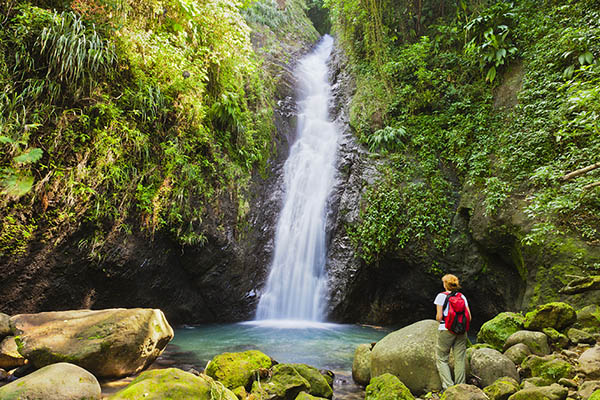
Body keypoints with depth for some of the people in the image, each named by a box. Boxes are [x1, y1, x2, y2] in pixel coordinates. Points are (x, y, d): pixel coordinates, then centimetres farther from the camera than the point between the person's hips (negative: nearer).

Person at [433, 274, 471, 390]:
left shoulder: (441, 296, -5)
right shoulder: (462, 296, 7)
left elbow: (439, 316, -9)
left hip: (446, 330, -4)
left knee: (441, 359, 7)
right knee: (459, 360, 11)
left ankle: (448, 386, 1)